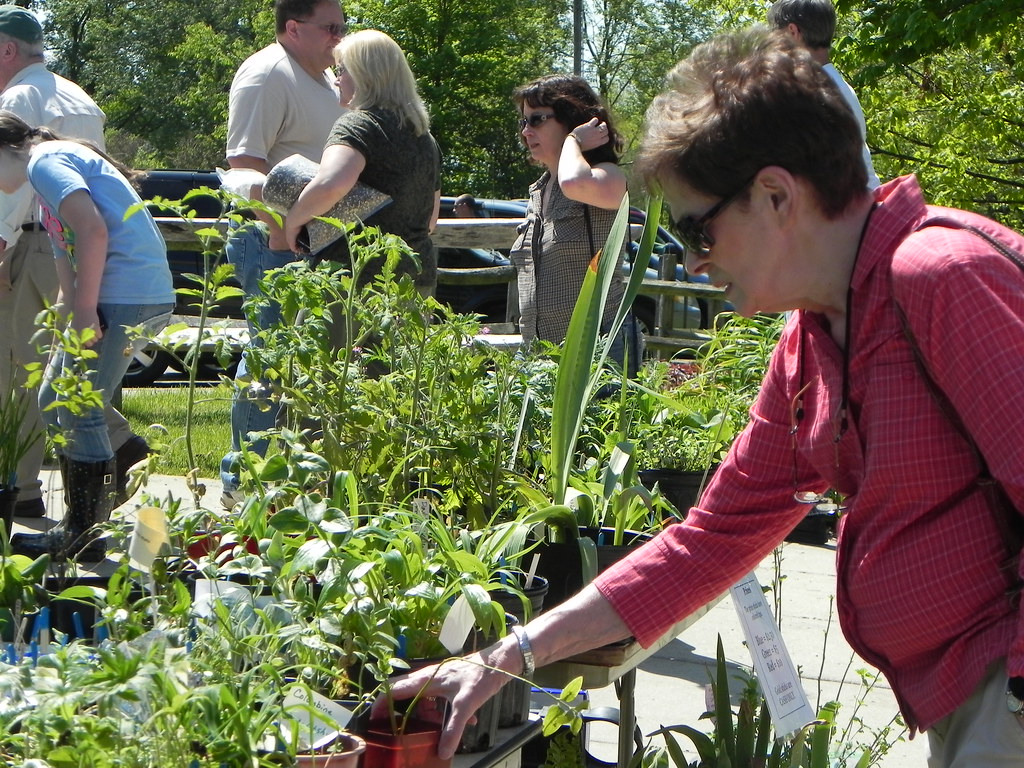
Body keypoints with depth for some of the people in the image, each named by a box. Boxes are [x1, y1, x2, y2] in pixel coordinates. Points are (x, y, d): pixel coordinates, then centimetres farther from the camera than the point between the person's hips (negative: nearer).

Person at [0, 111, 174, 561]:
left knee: (78, 411, -5)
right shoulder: (49, 185, 27)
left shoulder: (45, 162, -5)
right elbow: (68, 262, 27)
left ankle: (82, 536, 2)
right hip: (139, 298, 10)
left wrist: (85, 310, -19)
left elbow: (93, 229, -20)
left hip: (127, 298, -10)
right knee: (54, 401, 16)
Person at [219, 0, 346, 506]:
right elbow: (245, 160, -20)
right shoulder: (267, 75, -12)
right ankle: (242, 481, -1)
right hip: (275, 243, -10)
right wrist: (279, 231, -25)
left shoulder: (328, 80, 19)